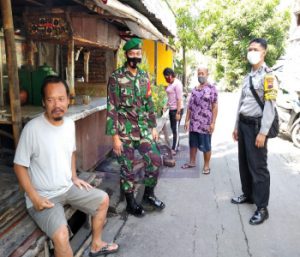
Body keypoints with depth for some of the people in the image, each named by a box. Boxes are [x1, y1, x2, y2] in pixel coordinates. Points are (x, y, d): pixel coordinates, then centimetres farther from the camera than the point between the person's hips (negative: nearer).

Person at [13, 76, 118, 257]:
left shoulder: (70, 124, -1)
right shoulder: (32, 129, -22)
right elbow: (20, 166, -14)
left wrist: (74, 177, 8)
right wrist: (34, 198, -19)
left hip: (68, 187, 7)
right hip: (44, 196, -7)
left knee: (103, 199, 13)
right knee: (61, 235, -29)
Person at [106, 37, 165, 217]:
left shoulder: (144, 76, 8)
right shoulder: (116, 78, -10)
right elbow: (112, 108, -12)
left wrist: (153, 126, 12)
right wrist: (115, 136, -15)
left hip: (143, 129, 5)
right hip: (125, 132, -5)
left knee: (155, 160, 4)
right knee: (128, 169, 7)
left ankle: (149, 194, 28)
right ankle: (131, 203, 25)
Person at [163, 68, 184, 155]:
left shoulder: (177, 83, -14)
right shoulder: (170, 84, 13)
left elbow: (179, 99, -18)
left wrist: (178, 112, -20)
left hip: (176, 110, -9)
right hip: (171, 109, 9)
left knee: (176, 130, -3)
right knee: (173, 129, 13)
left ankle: (174, 149, 4)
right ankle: (176, 146, 23)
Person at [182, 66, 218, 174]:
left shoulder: (212, 88, -5)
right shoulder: (194, 89, 11)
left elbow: (215, 107, -9)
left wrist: (213, 122, -14)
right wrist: (187, 120, 10)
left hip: (205, 124, -5)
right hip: (193, 123, 5)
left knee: (206, 146, 4)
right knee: (193, 144, 15)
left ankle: (206, 165, 18)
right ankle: (192, 162, 30)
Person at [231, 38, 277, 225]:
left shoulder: (268, 75, -10)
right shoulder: (248, 77, 14)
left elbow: (270, 106, -16)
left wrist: (263, 132, -20)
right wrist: (237, 126, 17)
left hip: (256, 124, -8)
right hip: (244, 123, 8)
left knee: (258, 166, -3)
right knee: (244, 163, 15)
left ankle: (262, 208, 7)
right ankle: (248, 194, 33)